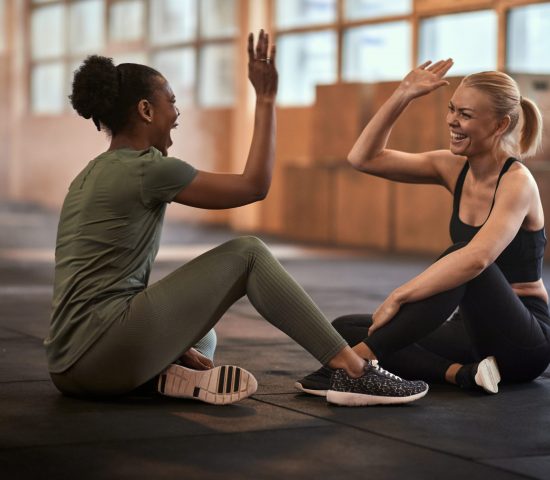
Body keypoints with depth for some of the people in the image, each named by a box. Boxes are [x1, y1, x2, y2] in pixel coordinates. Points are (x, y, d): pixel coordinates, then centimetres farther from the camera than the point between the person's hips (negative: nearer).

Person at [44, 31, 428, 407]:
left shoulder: (95, 174, 19)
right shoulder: (148, 169, -9)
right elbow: (255, 186, -4)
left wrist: (176, 346, 16)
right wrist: (266, 99, 2)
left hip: (72, 364, 9)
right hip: (104, 351, -9)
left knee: (203, 338, 35)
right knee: (247, 254, 0)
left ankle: (171, 374, -2)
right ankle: (353, 372, -2)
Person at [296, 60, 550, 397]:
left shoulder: (516, 181, -16)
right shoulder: (454, 169, 5)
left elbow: (477, 258, -34)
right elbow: (364, 158, 2)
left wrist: (398, 297, -35)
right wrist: (403, 96, -6)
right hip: (474, 329, 7)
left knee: (461, 265, -36)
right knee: (346, 328, -8)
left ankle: (358, 357, -37)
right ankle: (460, 372, -24)